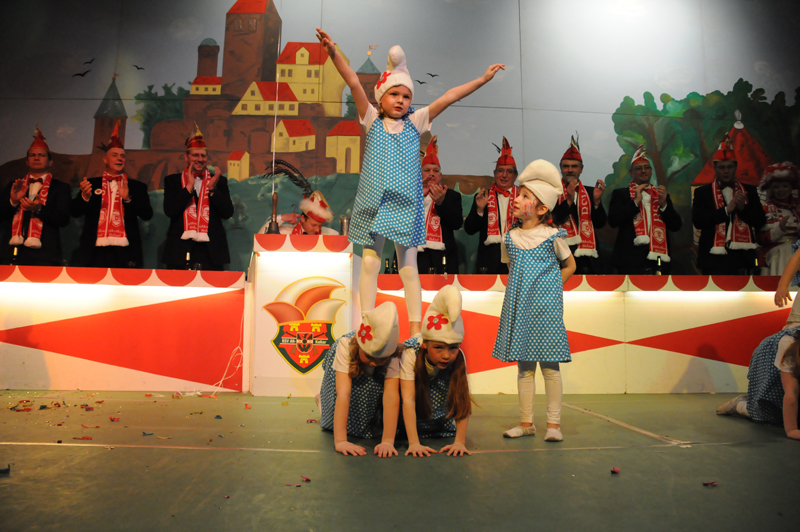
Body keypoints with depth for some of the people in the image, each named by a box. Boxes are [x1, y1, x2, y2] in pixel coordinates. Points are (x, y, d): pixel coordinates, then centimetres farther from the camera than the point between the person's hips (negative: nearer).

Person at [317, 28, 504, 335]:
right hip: (373, 204, 0)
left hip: (406, 206, 0)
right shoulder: (372, 120, 5)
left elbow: (447, 98, 2)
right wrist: (333, 54, -15)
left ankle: (415, 327, 14)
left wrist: (482, 79, 1)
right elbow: (354, 84, -6)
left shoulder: (415, 123, 7)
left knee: (408, 267, 6)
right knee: (369, 264, 5)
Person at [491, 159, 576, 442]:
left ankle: (554, 423, 11)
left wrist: (548, 286, 3)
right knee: (523, 365, 8)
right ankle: (526, 422, 17)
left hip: (545, 306, -3)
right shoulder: (510, 238, 7)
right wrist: (524, 289, 9)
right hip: (518, 307, 4)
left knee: (549, 364, 1)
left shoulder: (552, 236, -2)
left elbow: (569, 266, 12)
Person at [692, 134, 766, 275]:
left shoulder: (749, 191, 13)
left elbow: (760, 221, 8)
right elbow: (698, 221, -8)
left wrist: (743, 208, -9)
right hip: (714, 258, -2)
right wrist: (727, 210, -13)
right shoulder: (702, 192, 5)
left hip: (743, 257, 3)